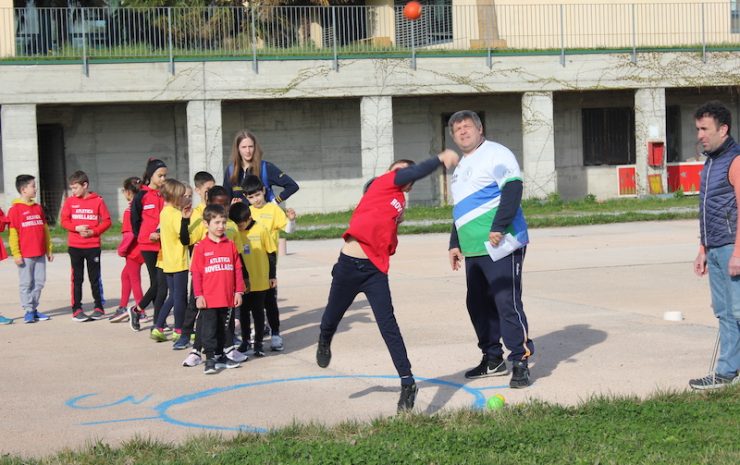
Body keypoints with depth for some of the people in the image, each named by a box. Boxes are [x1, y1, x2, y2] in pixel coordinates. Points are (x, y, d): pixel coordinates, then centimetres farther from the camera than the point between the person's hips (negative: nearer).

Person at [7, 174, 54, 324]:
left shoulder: (38, 208, 12)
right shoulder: (15, 209, -6)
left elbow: (45, 229, 16)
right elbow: (13, 233, -7)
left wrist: (49, 250, 15)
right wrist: (16, 254, -11)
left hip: (40, 254, 6)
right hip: (25, 255, -6)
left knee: (39, 282, 8)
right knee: (26, 283, 1)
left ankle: (34, 309, 17)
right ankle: (28, 310, 6)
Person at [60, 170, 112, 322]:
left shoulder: (98, 201, -3)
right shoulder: (70, 201, 3)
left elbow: (106, 221, -2)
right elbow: (64, 221, 1)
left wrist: (93, 232, -15)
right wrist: (77, 228, -16)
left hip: (93, 245, -2)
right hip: (75, 246, 2)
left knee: (95, 278, 5)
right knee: (77, 278, 4)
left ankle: (99, 308, 15)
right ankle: (77, 309, 9)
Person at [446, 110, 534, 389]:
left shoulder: (496, 154, -5)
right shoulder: (461, 167, 23)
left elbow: (512, 189, -17)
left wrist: (499, 227, -24)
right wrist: (455, 244, 24)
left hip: (501, 247, -9)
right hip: (473, 251, 9)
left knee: (507, 303, -11)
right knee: (478, 304, 11)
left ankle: (521, 361, -6)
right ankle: (493, 359, 22)